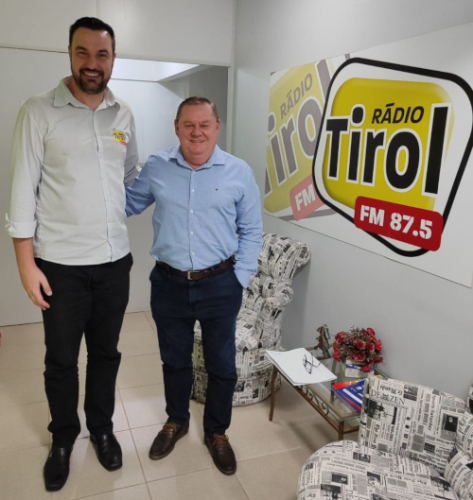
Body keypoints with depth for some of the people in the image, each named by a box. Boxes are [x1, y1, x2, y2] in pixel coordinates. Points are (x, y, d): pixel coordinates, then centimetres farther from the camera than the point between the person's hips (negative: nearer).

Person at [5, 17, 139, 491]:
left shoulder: (123, 114, 6)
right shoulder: (39, 111, -7)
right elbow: (23, 190, -8)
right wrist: (26, 262, -11)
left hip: (114, 260, 4)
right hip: (61, 264, -3)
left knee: (106, 353, 17)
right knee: (61, 360, 13)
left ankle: (102, 427, 39)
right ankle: (63, 438, 36)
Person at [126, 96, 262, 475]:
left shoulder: (239, 172, -4)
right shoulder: (156, 168, -1)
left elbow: (252, 231, 2)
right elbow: (127, 204, 14)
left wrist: (240, 277, -3)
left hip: (220, 287, -1)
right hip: (169, 284, 2)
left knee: (222, 365, 13)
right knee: (174, 360, 20)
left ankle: (217, 432, 38)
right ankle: (176, 421, 45)